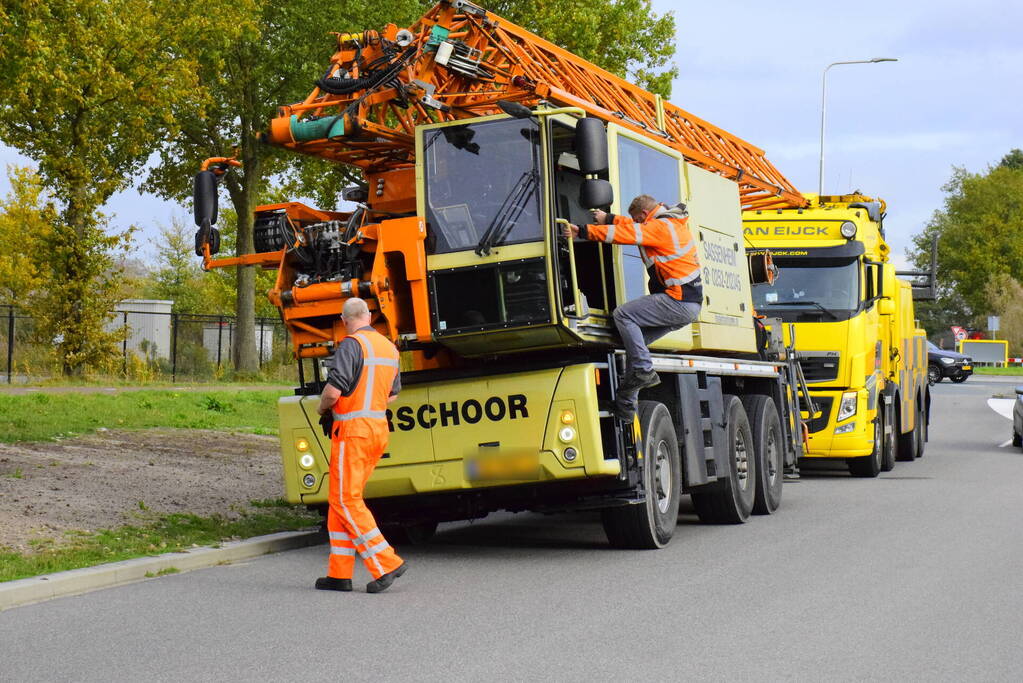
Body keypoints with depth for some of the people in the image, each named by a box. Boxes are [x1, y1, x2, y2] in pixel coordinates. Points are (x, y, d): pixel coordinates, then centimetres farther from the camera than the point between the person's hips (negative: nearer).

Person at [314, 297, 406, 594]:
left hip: (353, 431, -8)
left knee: (345, 500, -4)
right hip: (379, 428, 8)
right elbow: (392, 394, 22)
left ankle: (386, 563, -9)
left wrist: (322, 408, 0)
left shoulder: (351, 345, -12)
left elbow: (333, 391, -20)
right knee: (342, 499, 12)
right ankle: (339, 574, 11)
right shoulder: (389, 348, 14)